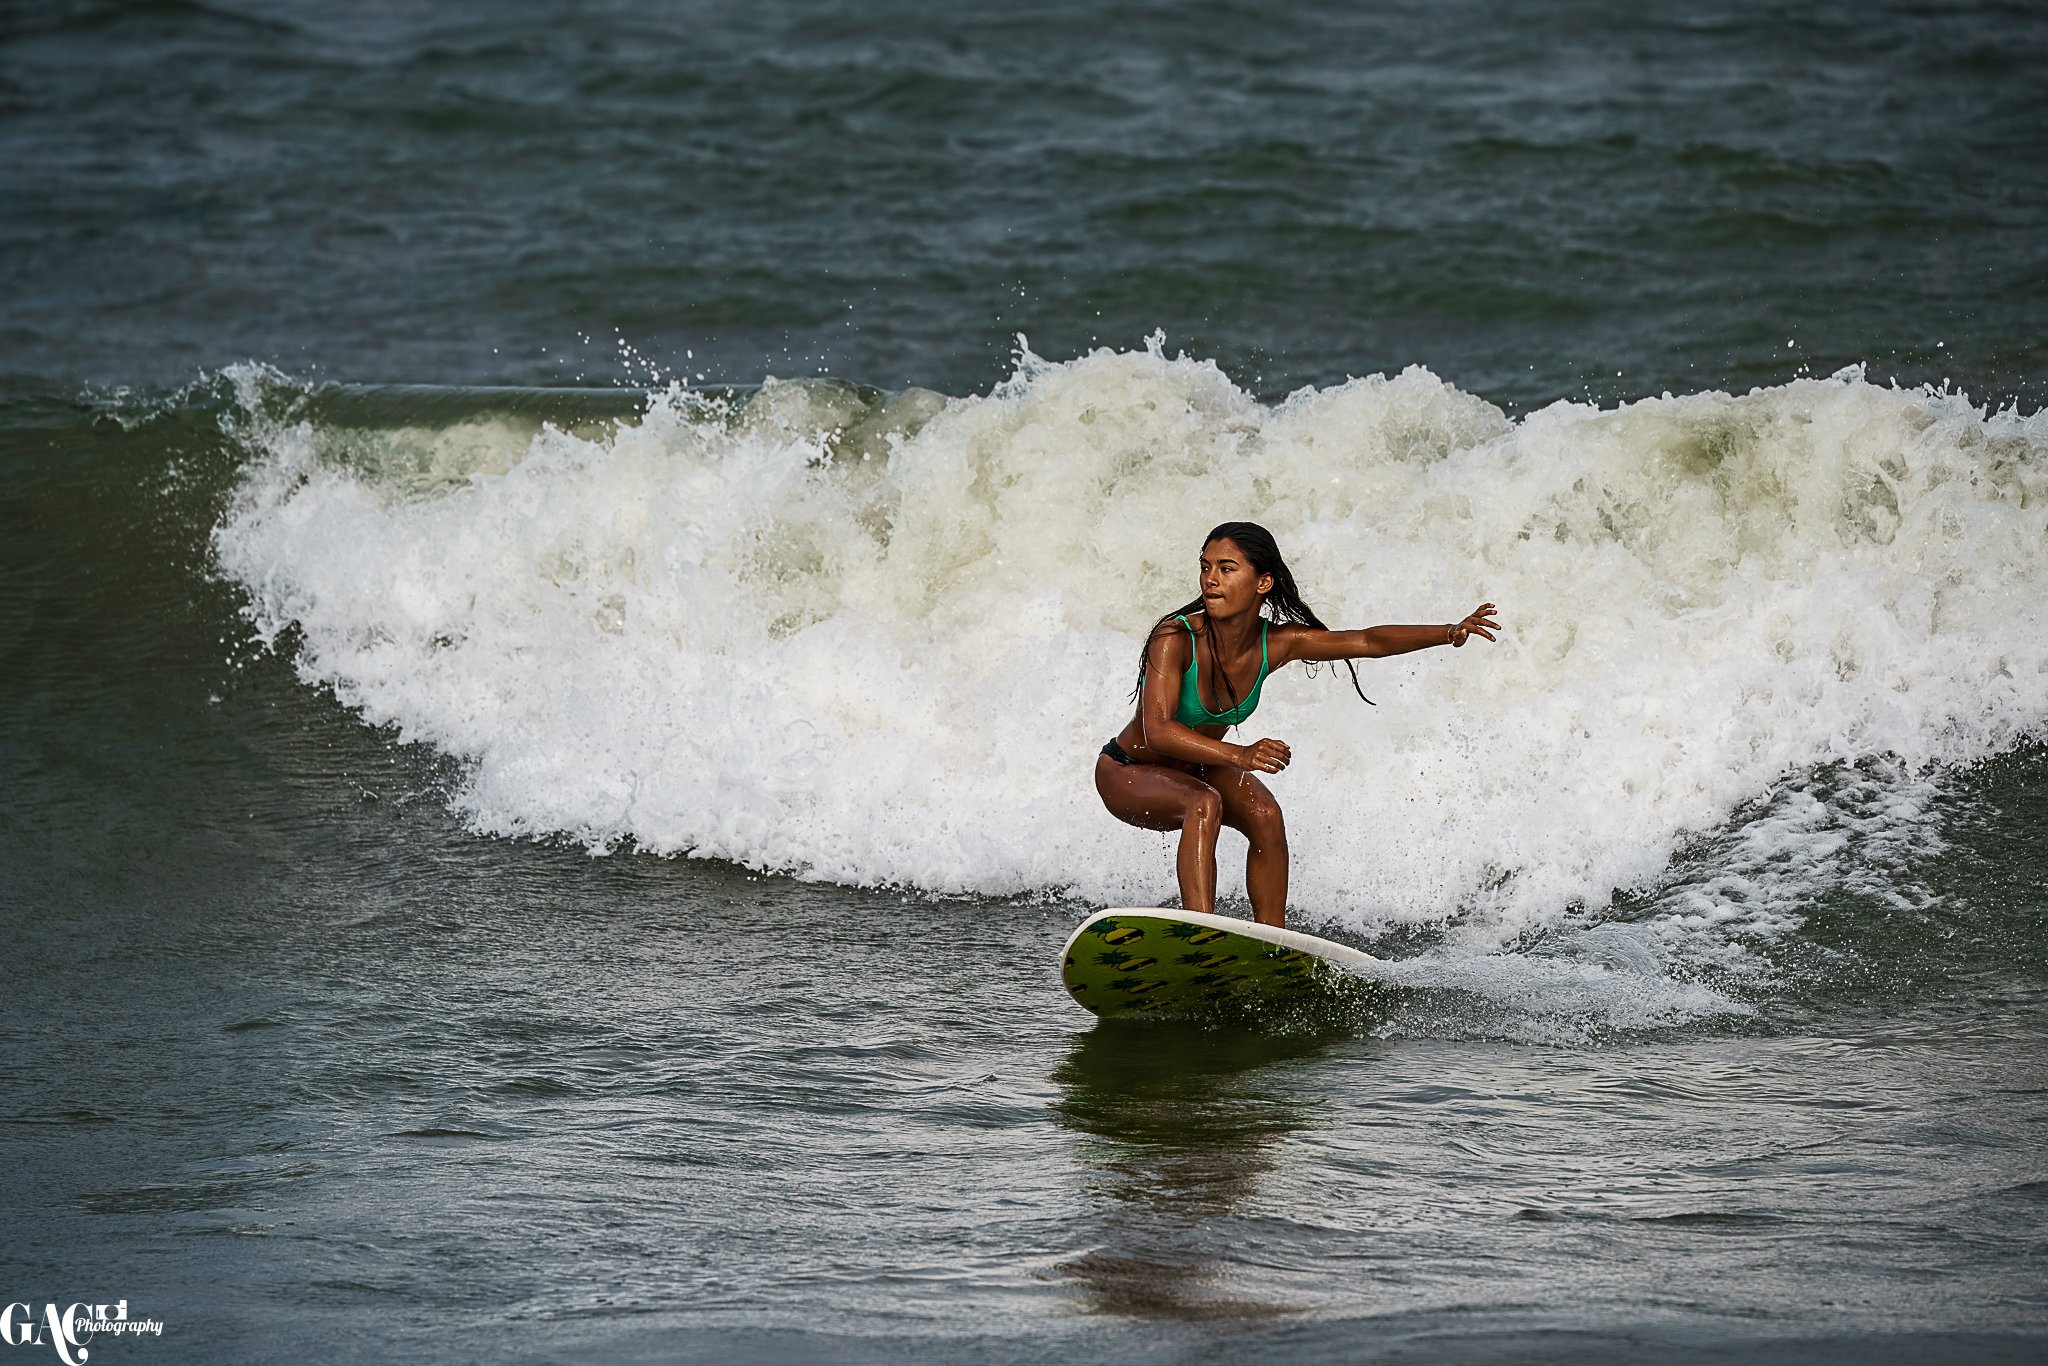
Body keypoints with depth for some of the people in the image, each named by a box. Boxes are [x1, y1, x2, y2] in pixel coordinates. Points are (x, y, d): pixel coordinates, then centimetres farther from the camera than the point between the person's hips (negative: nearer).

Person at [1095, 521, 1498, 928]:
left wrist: (1449, 633, -24)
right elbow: (1157, 731, -42)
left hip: (1196, 768, 6)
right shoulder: (1175, 639, -32)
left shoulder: (1276, 643, -16)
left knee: (1265, 816, -19)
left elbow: (1368, 642, -10)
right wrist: (1239, 756, -55)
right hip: (1127, 774, -6)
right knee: (1204, 805, -33)